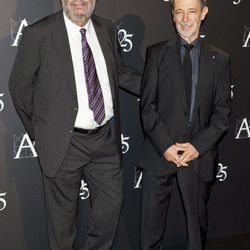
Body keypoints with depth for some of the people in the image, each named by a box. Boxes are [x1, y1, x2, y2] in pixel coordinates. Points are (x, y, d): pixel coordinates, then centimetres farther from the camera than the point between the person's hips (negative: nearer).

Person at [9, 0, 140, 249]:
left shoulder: (106, 29, 4)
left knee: (111, 204, 16)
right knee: (63, 213, 12)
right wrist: (39, 132, 1)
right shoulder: (38, 34, -11)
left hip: (106, 138, 5)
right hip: (64, 142, -4)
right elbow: (19, 85, -2)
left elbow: (120, 72, 17)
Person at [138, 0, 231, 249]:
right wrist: (165, 145, -12)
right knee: (152, 221, 8)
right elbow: (147, 105, -2)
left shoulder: (220, 59, 6)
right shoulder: (156, 53, 3)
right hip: (159, 152, 0)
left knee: (197, 220, 14)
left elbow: (222, 112, 2)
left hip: (200, 154, 1)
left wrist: (198, 146, -11)